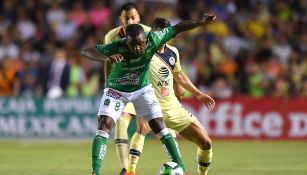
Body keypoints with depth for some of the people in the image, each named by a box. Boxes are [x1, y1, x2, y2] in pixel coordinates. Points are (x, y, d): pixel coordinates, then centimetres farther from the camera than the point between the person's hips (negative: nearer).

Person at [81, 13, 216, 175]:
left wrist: (201, 21, -12)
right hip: (116, 90, -2)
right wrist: (106, 58, -55)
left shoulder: (153, 39, -25)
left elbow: (177, 28, -11)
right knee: (104, 125, -18)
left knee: (159, 126, -4)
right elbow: (86, 51, -37)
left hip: (142, 89, 2)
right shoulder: (117, 47, -33)